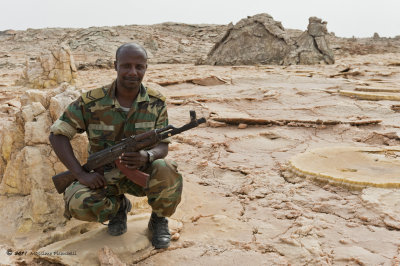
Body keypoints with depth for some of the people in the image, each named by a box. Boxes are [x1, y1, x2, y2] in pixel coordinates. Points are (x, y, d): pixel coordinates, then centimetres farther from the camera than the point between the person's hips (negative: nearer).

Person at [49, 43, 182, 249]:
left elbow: (162, 146, -8)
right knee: (78, 204, -29)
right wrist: (81, 174, -20)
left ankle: (158, 220, 1)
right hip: (103, 176, 0)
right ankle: (119, 206, 9)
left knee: (166, 170, -33)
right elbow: (57, 134, -9)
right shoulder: (91, 102, -14)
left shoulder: (156, 103, -9)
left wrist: (147, 156, -34)